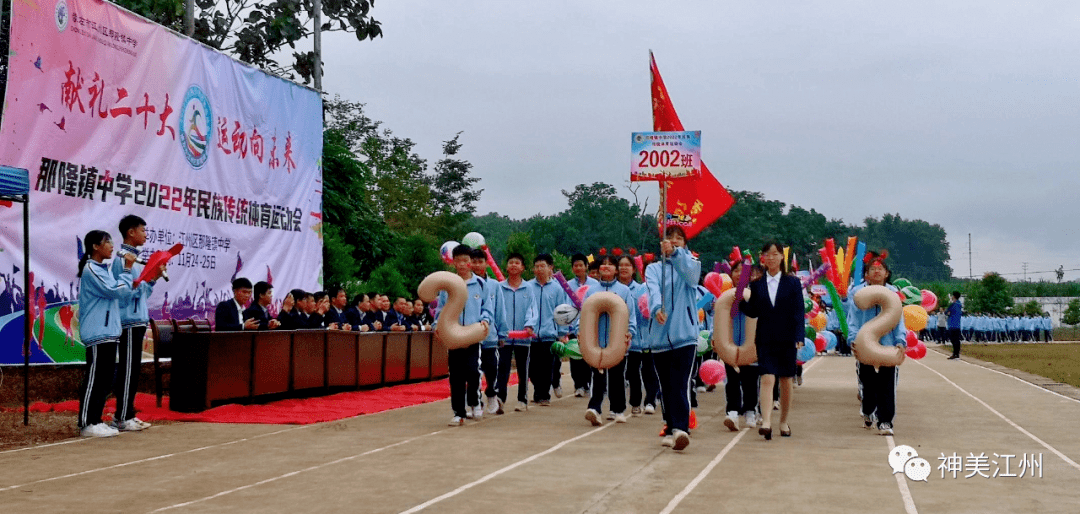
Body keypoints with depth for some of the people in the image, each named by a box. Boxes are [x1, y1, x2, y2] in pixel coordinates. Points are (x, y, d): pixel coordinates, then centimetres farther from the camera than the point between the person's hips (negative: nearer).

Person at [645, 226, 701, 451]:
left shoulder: (691, 264, 9)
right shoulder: (653, 269, 12)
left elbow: (691, 275, -17)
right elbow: (653, 290, -10)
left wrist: (675, 253, -35)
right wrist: (656, 309, -32)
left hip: (685, 334, -3)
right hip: (659, 337, 3)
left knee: (680, 384, -16)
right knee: (666, 387, 9)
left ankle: (681, 429, -26)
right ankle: (671, 429, 20)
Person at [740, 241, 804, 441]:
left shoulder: (792, 282, 3)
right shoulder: (756, 285, 7)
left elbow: (798, 311, -1)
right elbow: (753, 312, 7)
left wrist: (799, 336, -10)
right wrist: (742, 301, -12)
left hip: (786, 339, 0)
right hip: (765, 339, 0)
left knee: (786, 380, 8)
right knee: (767, 379, -12)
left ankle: (784, 422, 21)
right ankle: (766, 422, -21)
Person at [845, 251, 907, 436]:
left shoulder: (893, 293, 5)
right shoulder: (857, 293, 2)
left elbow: (899, 318, 7)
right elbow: (853, 319, 1)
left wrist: (900, 340, -5)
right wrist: (854, 339, -13)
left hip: (888, 345, 0)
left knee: (886, 384, -5)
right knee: (868, 382, 9)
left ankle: (885, 421, -1)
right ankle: (868, 412, 35)